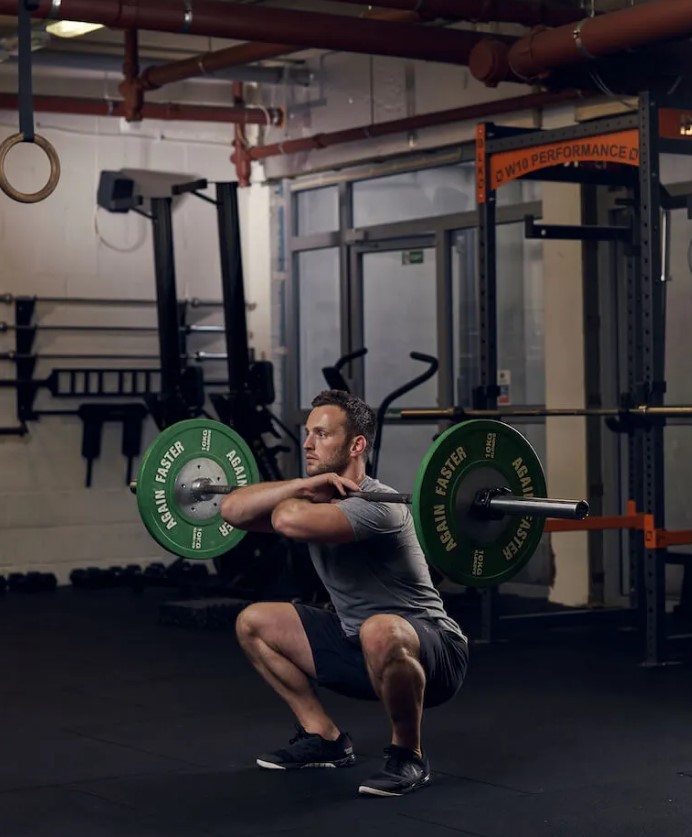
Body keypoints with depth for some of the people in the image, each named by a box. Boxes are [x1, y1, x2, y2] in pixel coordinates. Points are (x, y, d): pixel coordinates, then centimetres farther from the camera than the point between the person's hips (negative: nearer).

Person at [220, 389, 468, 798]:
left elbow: (289, 521, -42)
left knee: (380, 633, -43)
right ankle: (325, 737, 12)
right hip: (359, 644, 9)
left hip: (430, 653, -9)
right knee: (253, 622, 8)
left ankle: (408, 755, -18)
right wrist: (304, 485, -16)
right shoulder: (317, 502, 2)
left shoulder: (375, 504, -26)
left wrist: (293, 498, -18)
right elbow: (232, 510, -7)